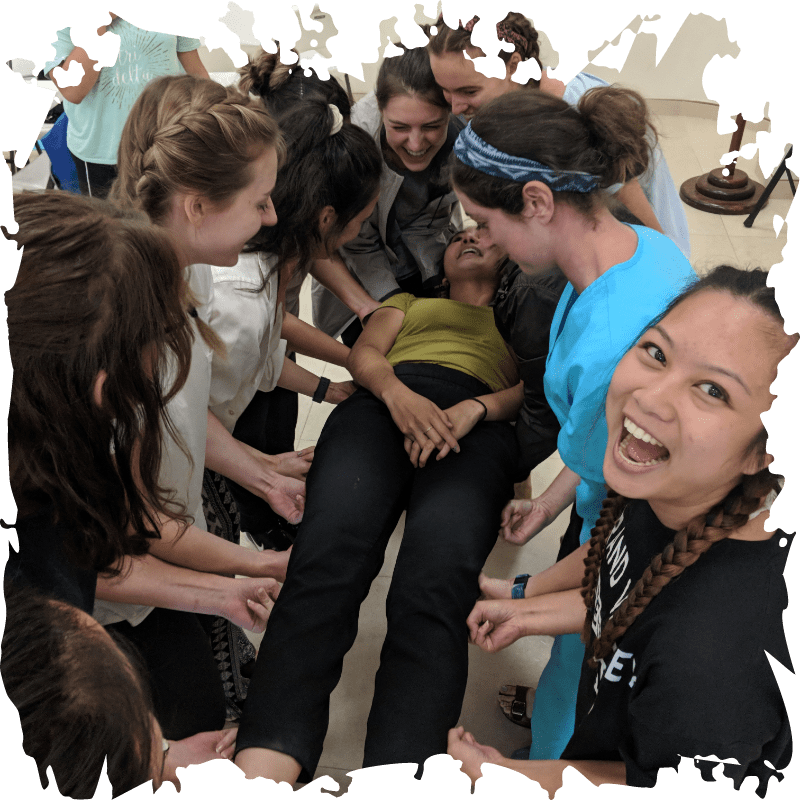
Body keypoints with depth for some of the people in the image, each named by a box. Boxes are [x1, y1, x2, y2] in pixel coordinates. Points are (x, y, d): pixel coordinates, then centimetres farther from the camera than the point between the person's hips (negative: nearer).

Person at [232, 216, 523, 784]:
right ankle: (258, 777, -46)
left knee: (434, 590, -35)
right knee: (325, 565, -32)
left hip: (478, 425, -1)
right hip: (385, 403, 1)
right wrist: (394, 389, -4)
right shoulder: (409, 300, 42)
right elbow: (364, 353, 21)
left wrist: (475, 409, -6)